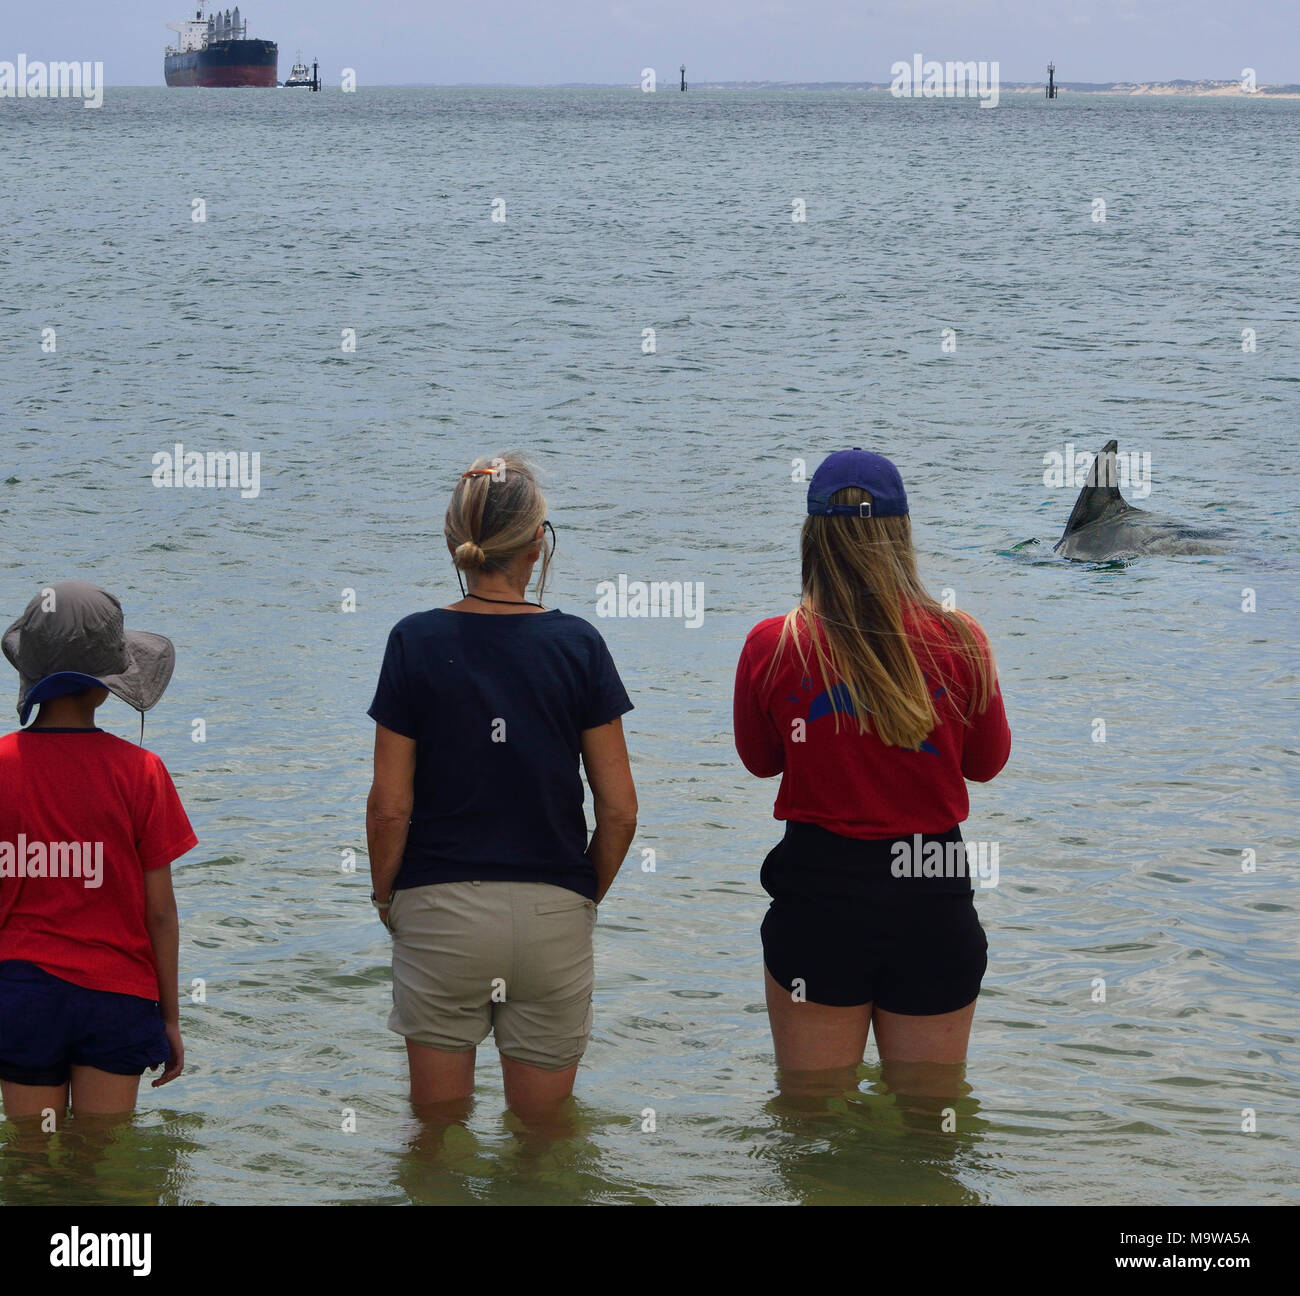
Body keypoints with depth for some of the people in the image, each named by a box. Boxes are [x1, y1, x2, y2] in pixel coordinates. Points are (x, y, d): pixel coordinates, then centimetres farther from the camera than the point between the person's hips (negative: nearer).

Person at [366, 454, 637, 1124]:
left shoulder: (417, 641, -5)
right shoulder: (577, 643, -3)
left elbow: (390, 807, -6)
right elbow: (618, 810, -3)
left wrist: (385, 897, 10)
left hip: (440, 913, 0)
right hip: (553, 916, 0)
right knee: (542, 1135, 14)